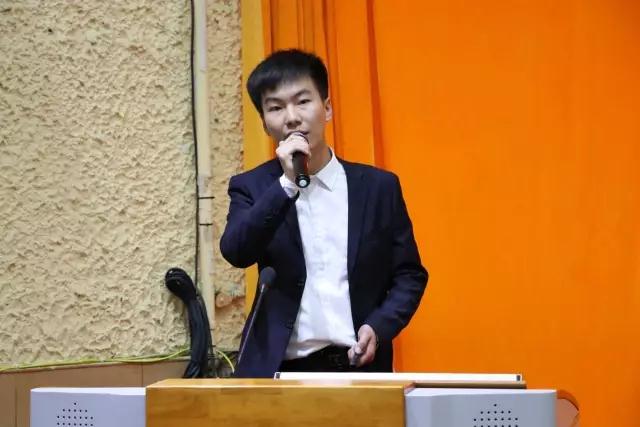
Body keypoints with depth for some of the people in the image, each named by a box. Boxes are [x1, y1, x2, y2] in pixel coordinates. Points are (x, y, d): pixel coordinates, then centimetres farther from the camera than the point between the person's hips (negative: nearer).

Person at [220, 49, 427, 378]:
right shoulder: (253, 187, 6)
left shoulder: (378, 186, 7)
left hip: (359, 366, 1)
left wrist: (379, 328, -7)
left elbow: (409, 275, 9)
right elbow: (236, 252, -11)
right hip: (281, 370, -1)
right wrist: (287, 183, -18)